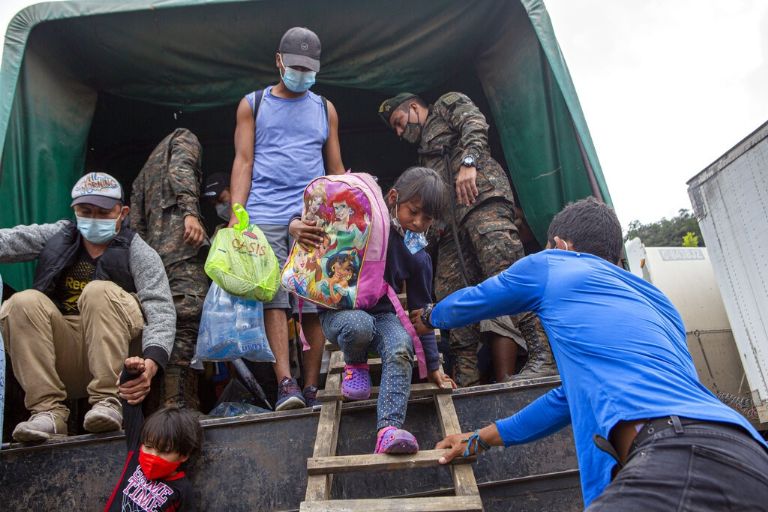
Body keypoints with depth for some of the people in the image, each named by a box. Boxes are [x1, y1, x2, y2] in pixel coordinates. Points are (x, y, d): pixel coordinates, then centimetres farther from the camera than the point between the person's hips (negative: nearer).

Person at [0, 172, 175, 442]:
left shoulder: (138, 252, -4)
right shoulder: (57, 235, 11)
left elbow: (161, 310, -17)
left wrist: (151, 363, -34)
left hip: (120, 354, -3)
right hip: (63, 358, 4)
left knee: (99, 291, -26)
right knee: (23, 302, -18)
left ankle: (107, 400, -26)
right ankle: (49, 411, -21)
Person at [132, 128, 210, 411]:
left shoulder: (143, 174, 38)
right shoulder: (183, 138, 21)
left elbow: (136, 223, 26)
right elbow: (180, 169, -3)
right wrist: (190, 212, -17)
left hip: (153, 253, 7)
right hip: (181, 245, -7)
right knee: (187, 323, -18)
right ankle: (177, 406, -27)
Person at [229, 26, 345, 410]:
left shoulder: (324, 109, 19)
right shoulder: (252, 105, 16)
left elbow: (336, 169, 18)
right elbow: (243, 162, 8)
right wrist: (235, 216, -4)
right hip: (264, 215, 0)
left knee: (313, 304, -4)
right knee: (273, 299, -10)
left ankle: (310, 389, 2)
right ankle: (285, 383, -11)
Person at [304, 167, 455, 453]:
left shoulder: (418, 258, 1)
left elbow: (421, 313, 9)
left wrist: (433, 365, 9)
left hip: (382, 314, 3)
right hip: (339, 310, -2)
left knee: (402, 347, -31)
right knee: (360, 325, -38)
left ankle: (389, 429, -39)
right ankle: (355, 364, -2)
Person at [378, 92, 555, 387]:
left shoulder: (448, 104, 21)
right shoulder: (424, 154, 40)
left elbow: (476, 124, -2)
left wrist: (468, 163, -18)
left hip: (481, 196, -8)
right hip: (450, 221, 8)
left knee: (506, 275, -22)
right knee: (449, 294, -5)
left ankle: (543, 358, -26)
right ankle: (466, 382, -7)